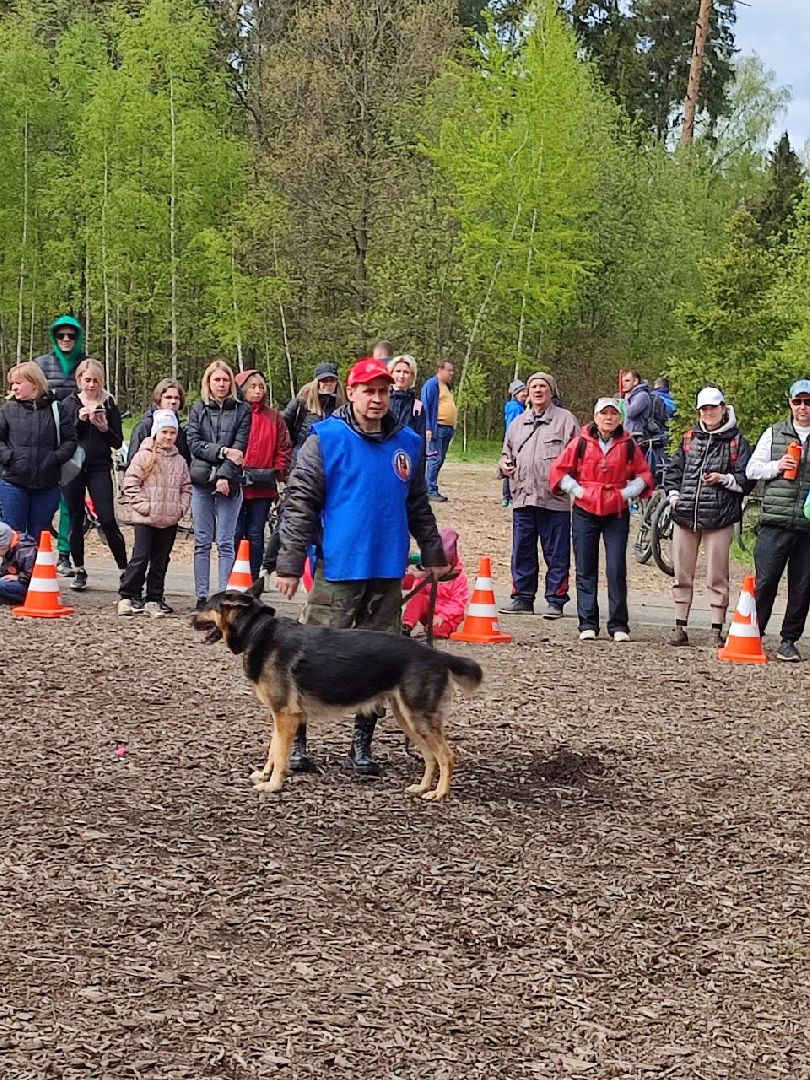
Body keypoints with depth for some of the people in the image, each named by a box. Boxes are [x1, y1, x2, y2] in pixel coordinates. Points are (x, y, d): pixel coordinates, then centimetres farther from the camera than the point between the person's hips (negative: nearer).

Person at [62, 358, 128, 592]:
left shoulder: (109, 404, 5)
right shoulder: (69, 404, 5)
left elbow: (118, 442, 4)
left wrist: (104, 428, -14)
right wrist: (79, 420, -16)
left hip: (99, 468, -1)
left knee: (107, 520, -9)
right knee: (76, 520, 6)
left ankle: (124, 568, -2)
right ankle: (79, 571, 15)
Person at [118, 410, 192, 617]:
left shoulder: (179, 460, 11)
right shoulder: (144, 456, -4)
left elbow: (186, 487, 17)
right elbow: (130, 483, -7)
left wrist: (182, 507, 3)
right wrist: (143, 506, -12)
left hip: (170, 521, 5)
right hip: (145, 519, -5)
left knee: (160, 561, 8)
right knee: (140, 558, -8)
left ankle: (154, 600, 14)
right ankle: (127, 597, -1)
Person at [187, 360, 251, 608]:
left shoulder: (242, 410, 6)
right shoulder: (198, 409, 11)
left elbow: (240, 447, -3)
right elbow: (194, 443, 1)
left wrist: (225, 475, -14)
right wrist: (222, 451, -12)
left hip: (229, 483, -2)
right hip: (201, 482, 2)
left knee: (225, 543, -2)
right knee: (202, 542, 3)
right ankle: (201, 595, 6)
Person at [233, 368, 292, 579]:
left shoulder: (273, 417, 9)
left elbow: (284, 448, 11)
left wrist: (278, 472, 0)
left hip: (263, 488, 2)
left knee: (255, 535, 8)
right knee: (234, 534, -2)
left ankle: (254, 582, 14)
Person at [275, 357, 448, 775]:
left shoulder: (407, 443, 9)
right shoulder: (326, 439, -5)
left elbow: (418, 506, 20)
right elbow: (300, 504, -6)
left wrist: (433, 554, 21)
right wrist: (289, 564, -10)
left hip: (388, 571, 4)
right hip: (338, 568, -4)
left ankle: (362, 742, 18)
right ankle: (296, 737, 10)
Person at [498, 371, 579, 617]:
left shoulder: (565, 419, 3)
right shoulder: (518, 423, 19)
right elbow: (508, 452, 28)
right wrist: (504, 464, 8)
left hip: (555, 499, -5)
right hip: (523, 497, 5)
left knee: (556, 554, -1)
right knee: (522, 551, 8)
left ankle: (555, 601, 5)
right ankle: (523, 598, 16)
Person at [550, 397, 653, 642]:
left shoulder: (628, 445, 3)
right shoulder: (581, 442, 1)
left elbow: (643, 474, 12)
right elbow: (559, 470, 6)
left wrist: (627, 493, -2)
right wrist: (577, 490, -4)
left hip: (617, 514, 0)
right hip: (585, 512, 0)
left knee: (616, 571, -3)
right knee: (585, 571, 3)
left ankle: (619, 625, 4)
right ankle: (587, 624, 9)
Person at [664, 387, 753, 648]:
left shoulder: (736, 441, 2)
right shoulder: (690, 438, 14)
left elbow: (747, 479, 0)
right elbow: (674, 469, 20)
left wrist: (724, 479, -14)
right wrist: (673, 494, 6)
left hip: (719, 518, -4)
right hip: (685, 516, 4)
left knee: (717, 578, -1)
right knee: (682, 575, 7)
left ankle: (717, 631, 5)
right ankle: (680, 628, 15)